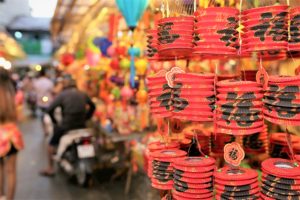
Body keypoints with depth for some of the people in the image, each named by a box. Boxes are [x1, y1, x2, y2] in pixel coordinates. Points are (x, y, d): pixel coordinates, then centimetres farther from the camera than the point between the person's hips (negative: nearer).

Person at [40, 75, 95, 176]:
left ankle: (50, 169, 21)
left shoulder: (62, 95, -10)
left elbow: (50, 109, -16)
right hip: (81, 126, 4)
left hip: (66, 127, -4)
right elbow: (92, 107, 16)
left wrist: (55, 122, -3)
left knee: (51, 144, 19)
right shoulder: (83, 94, 4)